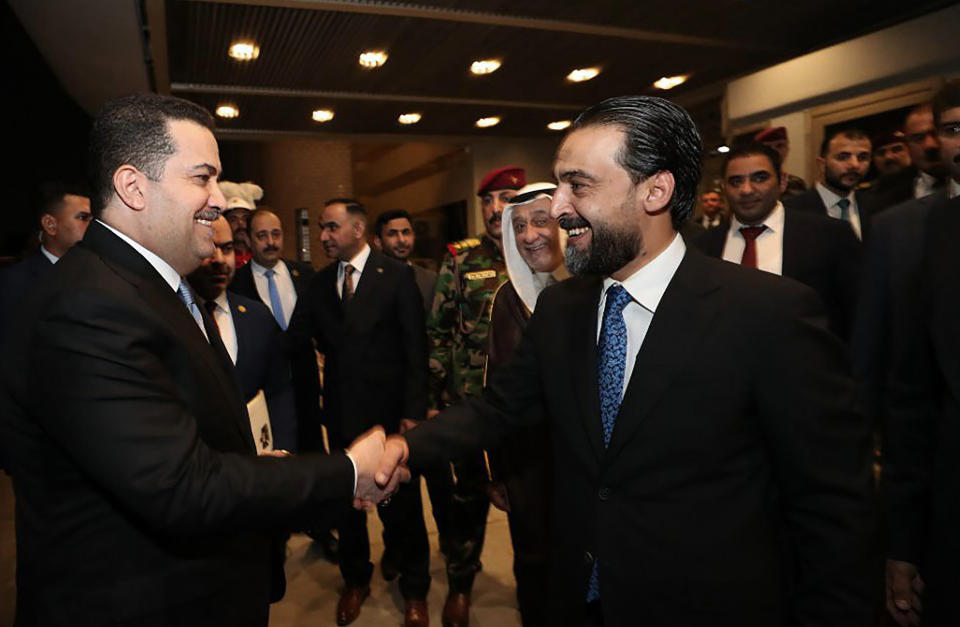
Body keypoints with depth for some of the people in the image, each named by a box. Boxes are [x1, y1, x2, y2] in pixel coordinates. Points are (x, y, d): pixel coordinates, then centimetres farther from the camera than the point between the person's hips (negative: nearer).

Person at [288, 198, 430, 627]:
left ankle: (414, 590, 31)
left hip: (389, 411, -4)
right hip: (341, 413, 4)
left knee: (401, 504, 9)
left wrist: (413, 412, -13)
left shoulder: (397, 276, -8)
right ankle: (355, 580, 41)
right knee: (346, 500, 17)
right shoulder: (319, 283, 5)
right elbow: (294, 338, -2)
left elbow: (415, 349, -10)